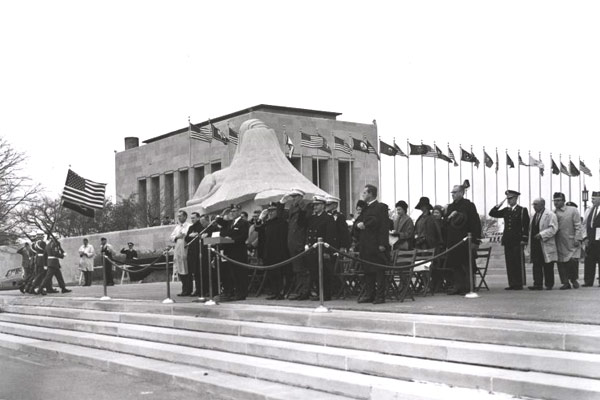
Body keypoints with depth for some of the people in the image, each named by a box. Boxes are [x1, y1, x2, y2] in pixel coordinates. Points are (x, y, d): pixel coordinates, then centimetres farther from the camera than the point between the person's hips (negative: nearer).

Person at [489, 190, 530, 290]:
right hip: (507, 240, 5)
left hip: (517, 241, -5)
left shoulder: (522, 210, 0)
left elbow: (526, 226, -3)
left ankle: (519, 284, 2)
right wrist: (499, 205, 1)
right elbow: (492, 214, 13)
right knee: (509, 263, 4)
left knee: (518, 263, -2)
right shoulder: (505, 210, 13)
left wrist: (524, 240, -10)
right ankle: (512, 284, 8)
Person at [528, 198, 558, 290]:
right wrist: (530, 241, 14)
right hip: (535, 244, 6)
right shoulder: (534, 216, 18)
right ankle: (538, 284, 2)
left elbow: (553, 228, -15)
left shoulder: (550, 215, -6)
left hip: (546, 245, -6)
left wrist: (541, 235, -21)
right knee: (536, 265, 1)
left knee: (548, 267, 1)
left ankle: (549, 284, 10)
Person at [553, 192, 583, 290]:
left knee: (573, 261, -8)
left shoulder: (573, 210, 2)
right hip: (559, 244, 2)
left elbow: (578, 226, -2)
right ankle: (565, 282, 8)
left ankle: (573, 279, 16)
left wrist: (577, 239, -10)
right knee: (561, 263, -2)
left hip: (571, 241, -2)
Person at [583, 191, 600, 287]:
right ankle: (588, 281, 9)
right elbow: (585, 225, 16)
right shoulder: (588, 211, 15)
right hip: (589, 241, 6)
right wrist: (585, 238, 7)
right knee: (589, 261, 5)